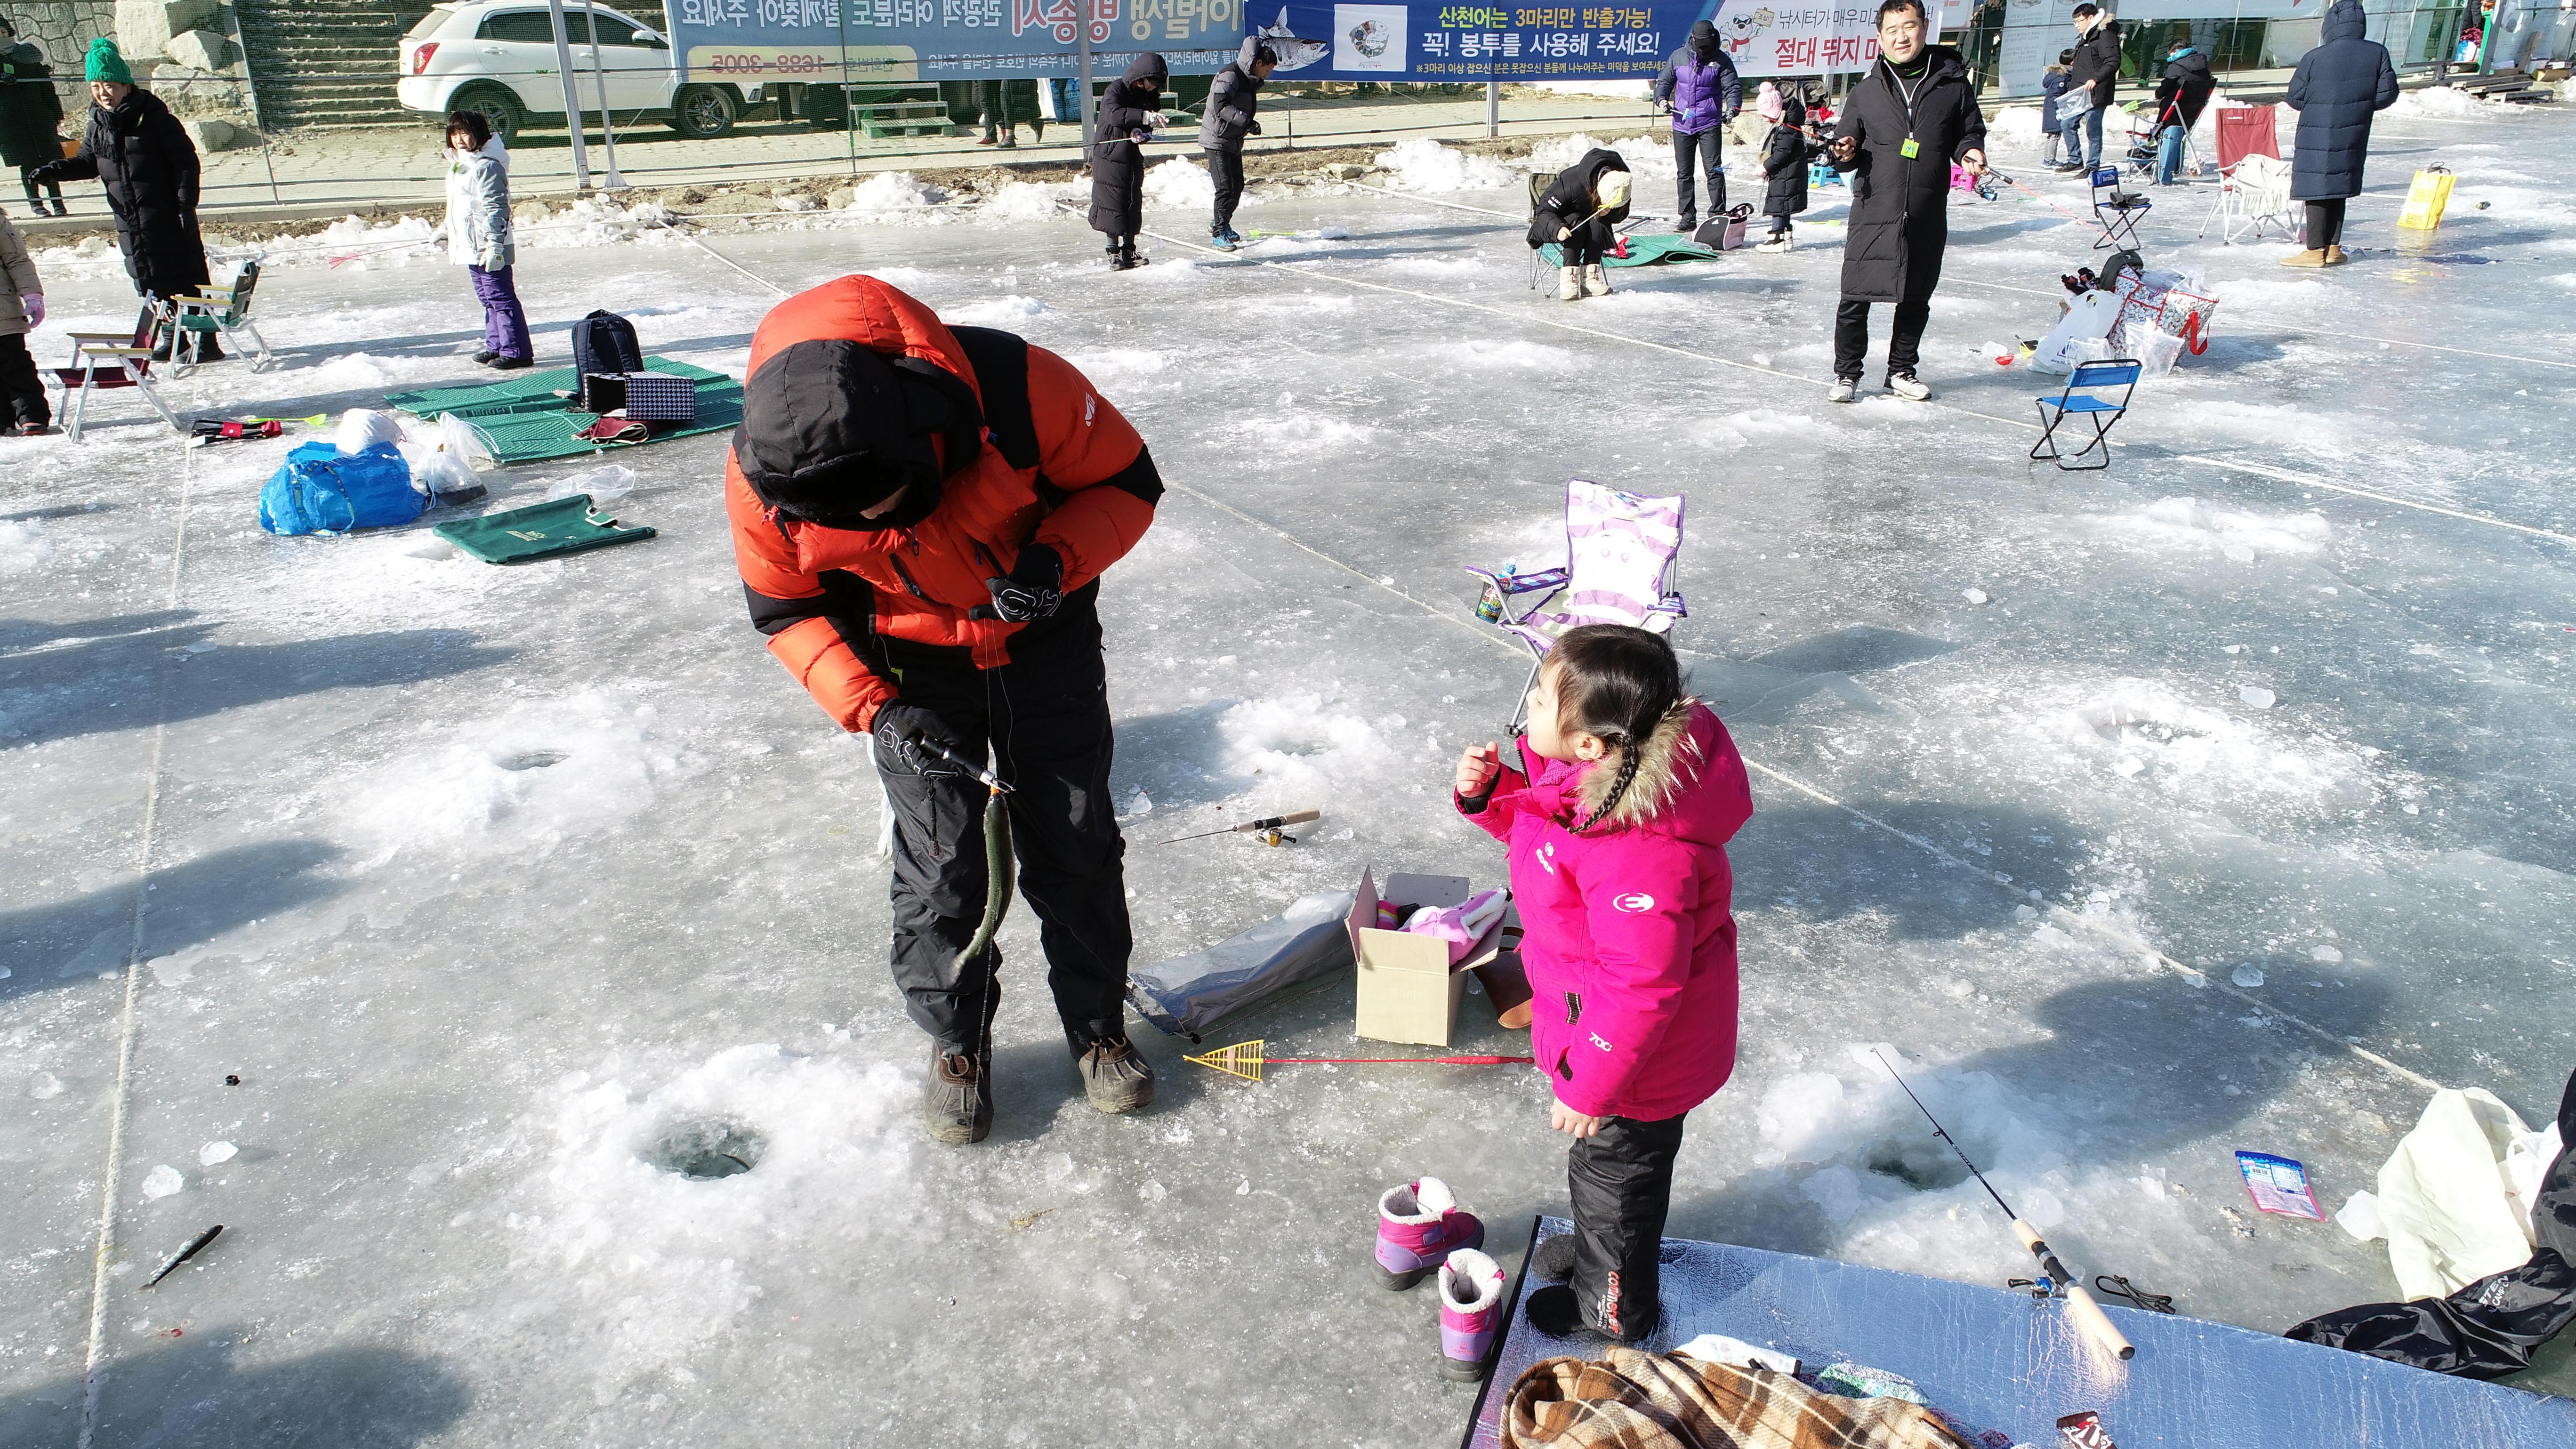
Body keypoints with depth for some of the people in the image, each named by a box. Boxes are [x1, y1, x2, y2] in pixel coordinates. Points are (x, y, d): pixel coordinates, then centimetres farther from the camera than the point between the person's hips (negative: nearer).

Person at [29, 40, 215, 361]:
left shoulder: (153, 116, -9)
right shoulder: (99, 123, 8)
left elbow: (186, 162, -10)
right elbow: (88, 161, 20)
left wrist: (186, 205, -15)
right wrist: (57, 170, 2)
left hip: (166, 215, -7)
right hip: (129, 222, 7)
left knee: (186, 279, -6)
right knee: (150, 282, 9)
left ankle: (206, 341, -2)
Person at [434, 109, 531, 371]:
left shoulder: (487, 167, -16)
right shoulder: (458, 166, 16)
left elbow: (496, 209, -21)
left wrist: (494, 245, -24)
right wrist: (445, 230, 33)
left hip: (489, 249, -10)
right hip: (471, 246, 10)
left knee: (500, 297, -8)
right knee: (487, 298, 16)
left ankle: (516, 351, -4)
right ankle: (496, 346, 24)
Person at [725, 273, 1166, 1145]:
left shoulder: (1019, 388, -34)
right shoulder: (760, 478, -26)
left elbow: (1127, 482, -16)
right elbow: (787, 610, -9)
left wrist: (1057, 559, -34)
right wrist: (874, 706, -23)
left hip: (1045, 639, 0)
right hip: (912, 666, 0)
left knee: (1074, 845, 8)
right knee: (941, 861, 2)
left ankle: (1097, 1024, 30)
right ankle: (956, 1042, 27)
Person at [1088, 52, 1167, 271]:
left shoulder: (1149, 96, 9)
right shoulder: (1116, 90, -13)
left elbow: (1147, 129, 9)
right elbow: (1113, 114, -33)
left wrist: (1141, 133, -17)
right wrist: (1145, 116, -44)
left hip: (1133, 158, 7)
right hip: (1109, 157, -7)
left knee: (1134, 204, 7)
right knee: (1113, 204, -6)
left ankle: (1129, 251, 15)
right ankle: (1114, 252, 2)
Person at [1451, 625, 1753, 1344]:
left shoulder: (1639, 853, -41)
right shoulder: (1593, 777, -12)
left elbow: (1642, 987, -33)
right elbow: (1536, 822, 10)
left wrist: (1592, 1088, -23)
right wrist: (1490, 793, -11)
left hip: (1640, 1057, -8)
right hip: (1604, 1027, 9)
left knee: (1614, 1167, 19)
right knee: (1604, 1169, 33)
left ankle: (1614, 1305, 47)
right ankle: (1598, 1250, 61)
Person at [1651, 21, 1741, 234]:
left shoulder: (1721, 60, -1)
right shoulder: (1678, 57, 4)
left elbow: (1733, 87, -2)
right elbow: (1664, 81, 15)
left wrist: (1732, 108, -20)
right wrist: (1661, 98, -5)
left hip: (1710, 125, -3)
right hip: (1682, 124, 3)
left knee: (1713, 170, -8)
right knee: (1683, 173, 5)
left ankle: (1718, 214, 0)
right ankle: (1688, 217, 13)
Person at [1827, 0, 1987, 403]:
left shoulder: (1952, 83, 5)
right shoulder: (1866, 91, 6)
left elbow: (1969, 131, 14)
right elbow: (1848, 146, 12)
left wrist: (1969, 151, -7)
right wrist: (1845, 153, -10)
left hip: (1927, 215, 1)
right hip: (1873, 210, -1)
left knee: (1916, 300, 11)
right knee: (1856, 298, -4)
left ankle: (1902, 371, 27)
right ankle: (1847, 373, 11)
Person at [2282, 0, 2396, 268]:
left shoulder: (2313, 58, -12)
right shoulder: (2378, 53, -1)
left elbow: (2295, 98, -6)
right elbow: (2387, 94, 1)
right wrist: (2360, 104, 18)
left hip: (2317, 137, -4)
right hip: (2354, 138, 4)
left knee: (2317, 191, 1)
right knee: (2338, 190, 16)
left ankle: (2316, 250, 0)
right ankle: (2333, 248, 20)